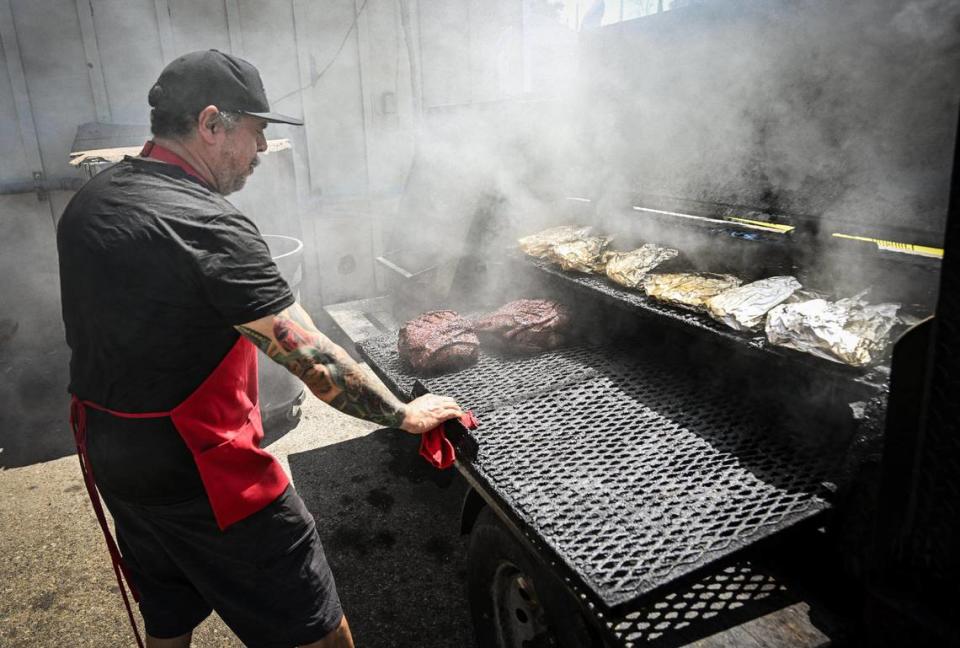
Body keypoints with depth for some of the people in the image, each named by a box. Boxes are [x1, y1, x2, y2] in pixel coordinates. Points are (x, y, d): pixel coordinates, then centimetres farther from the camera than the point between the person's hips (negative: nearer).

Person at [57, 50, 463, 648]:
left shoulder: (88, 204, 4)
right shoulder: (207, 225, -24)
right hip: (201, 471, -9)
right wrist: (404, 415, -14)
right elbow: (313, 358, -25)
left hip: (111, 457, 9)